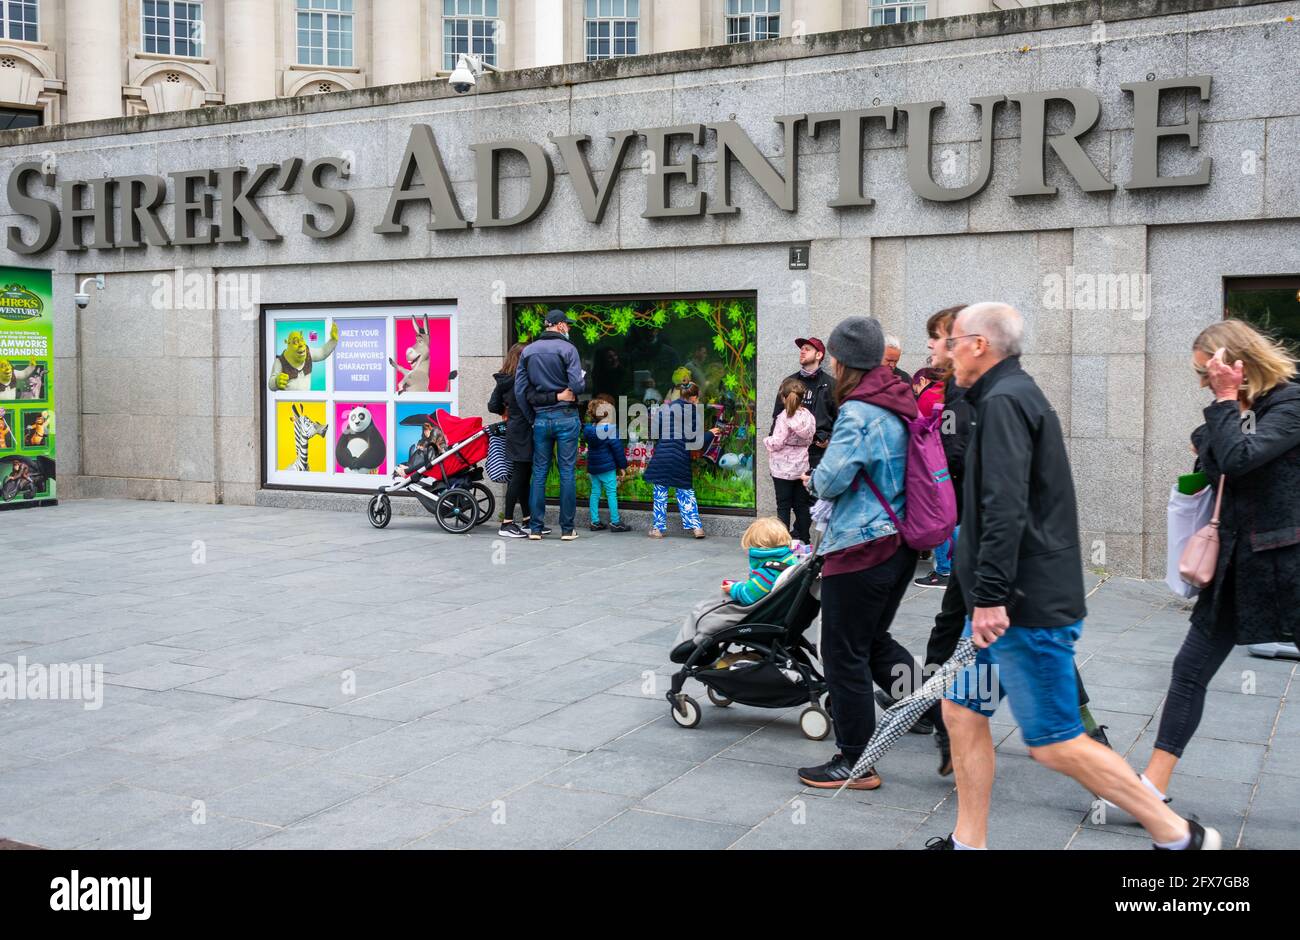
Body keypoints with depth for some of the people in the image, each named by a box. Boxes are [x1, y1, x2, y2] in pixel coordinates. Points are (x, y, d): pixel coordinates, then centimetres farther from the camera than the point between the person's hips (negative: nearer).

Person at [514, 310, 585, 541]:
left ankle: (535, 527, 8)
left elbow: (520, 391, 5)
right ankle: (567, 528, 4)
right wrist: (583, 379, 9)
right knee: (567, 473, 1)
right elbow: (578, 385, -14)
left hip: (540, 418, 4)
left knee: (539, 472, 8)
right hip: (566, 417, -4)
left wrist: (531, 418, 12)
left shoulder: (527, 351, 7)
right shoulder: (567, 349, -7)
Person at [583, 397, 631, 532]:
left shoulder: (589, 429, 5)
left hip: (592, 466, 7)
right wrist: (622, 466, -4)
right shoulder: (610, 429, -14)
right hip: (607, 467, -7)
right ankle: (614, 523, -1)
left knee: (595, 492, 11)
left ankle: (595, 522, 13)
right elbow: (618, 448, -11)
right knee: (611, 492, -2)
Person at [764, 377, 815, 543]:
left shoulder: (785, 417, -16)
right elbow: (809, 439, 8)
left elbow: (777, 442, -18)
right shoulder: (809, 416, 1)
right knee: (801, 504, 13)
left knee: (783, 505, 1)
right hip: (802, 467, 5)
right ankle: (803, 537, 19)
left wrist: (766, 440, 1)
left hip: (783, 468, -5)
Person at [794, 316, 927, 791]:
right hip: (901, 543, 9)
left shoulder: (858, 413, -19)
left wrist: (815, 478, 2)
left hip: (861, 548, -9)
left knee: (845, 653, 3)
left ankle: (855, 762, 13)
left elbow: (830, 480, -21)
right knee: (873, 637, 23)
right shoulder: (900, 405, 8)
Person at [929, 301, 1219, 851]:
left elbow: (1005, 508, -25)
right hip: (1015, 601, 10)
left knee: (1054, 746, -5)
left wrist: (991, 594, -27)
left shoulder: (1004, 400, -14)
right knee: (962, 712, 12)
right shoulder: (1018, 394, 19)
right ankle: (968, 843, 19)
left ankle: (1179, 836, 7)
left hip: (1027, 607, -10)